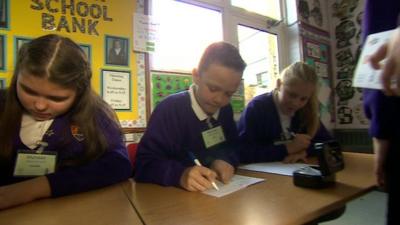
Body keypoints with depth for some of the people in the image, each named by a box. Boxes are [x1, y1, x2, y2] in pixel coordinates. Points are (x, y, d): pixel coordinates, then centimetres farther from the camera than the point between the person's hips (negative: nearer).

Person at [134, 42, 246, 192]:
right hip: (175, 192, -4)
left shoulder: (226, 109, 2)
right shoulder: (169, 109, -16)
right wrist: (180, 175, -38)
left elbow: (233, 147, 9)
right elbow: (144, 165, -20)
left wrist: (225, 161, -14)